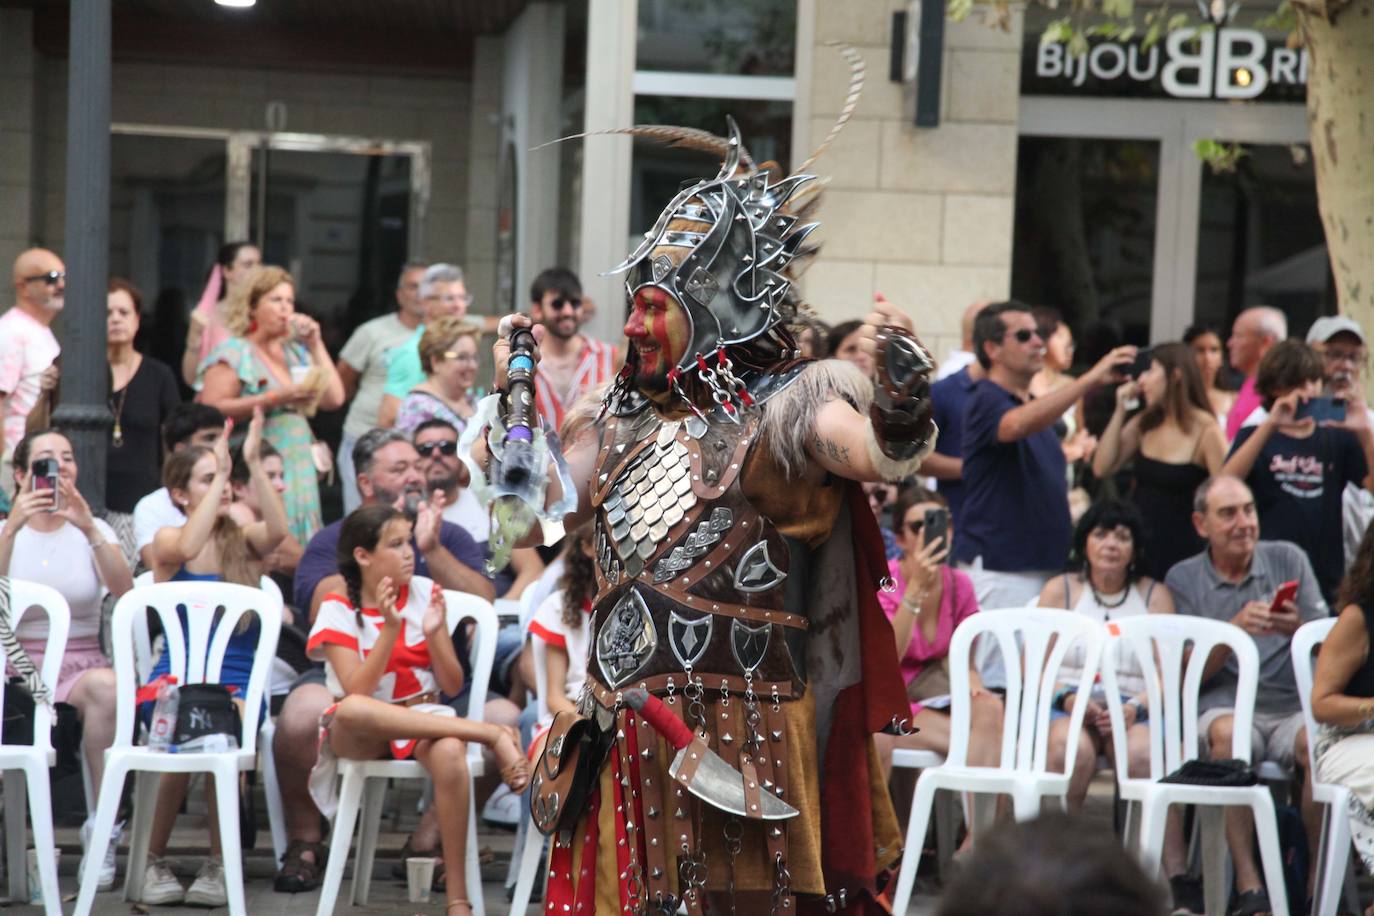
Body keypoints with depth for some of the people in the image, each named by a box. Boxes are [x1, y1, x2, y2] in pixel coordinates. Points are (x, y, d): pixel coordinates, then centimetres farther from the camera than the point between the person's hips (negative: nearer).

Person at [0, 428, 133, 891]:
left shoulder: (95, 531, 11)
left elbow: (124, 591, -9)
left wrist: (89, 529, -21)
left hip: (80, 665, 1)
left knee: (105, 685, -35)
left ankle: (102, 827, -29)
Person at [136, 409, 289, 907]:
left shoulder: (244, 540, 10)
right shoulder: (167, 540, 5)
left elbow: (277, 530, -14)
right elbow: (187, 549, -20)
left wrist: (254, 464, -18)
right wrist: (220, 474, -17)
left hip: (237, 679, 1)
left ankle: (217, 865, -17)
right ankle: (155, 861, -12)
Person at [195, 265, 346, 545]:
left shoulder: (297, 352, 18)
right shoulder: (233, 354, -1)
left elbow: (334, 400, 10)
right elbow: (211, 410, -13)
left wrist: (316, 345, 7)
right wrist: (274, 399, -17)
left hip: (300, 468, 6)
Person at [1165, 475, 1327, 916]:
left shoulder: (1288, 559, 13)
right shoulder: (1182, 579, 10)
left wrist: (1298, 629, -15)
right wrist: (1236, 630, -16)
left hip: (1292, 703, 1)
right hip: (1223, 703, -1)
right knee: (1228, 734, -36)